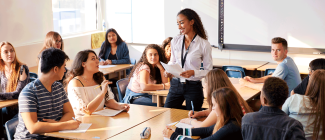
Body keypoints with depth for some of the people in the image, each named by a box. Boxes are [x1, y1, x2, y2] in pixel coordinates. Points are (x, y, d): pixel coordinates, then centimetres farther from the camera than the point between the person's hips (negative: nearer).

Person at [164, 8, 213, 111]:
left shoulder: (204, 44, -8)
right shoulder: (175, 41, 4)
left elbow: (208, 71, -4)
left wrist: (193, 72, -20)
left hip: (193, 87, -3)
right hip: (176, 85, 3)